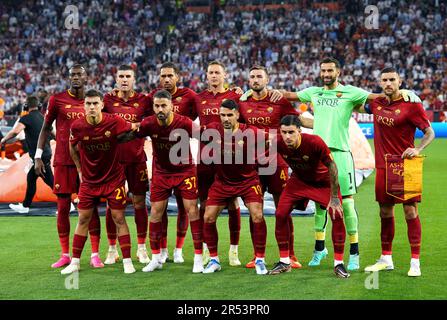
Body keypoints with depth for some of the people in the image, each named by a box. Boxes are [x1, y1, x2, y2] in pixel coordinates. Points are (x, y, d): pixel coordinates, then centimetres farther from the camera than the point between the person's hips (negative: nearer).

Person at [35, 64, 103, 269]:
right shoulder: (57, 100, 1)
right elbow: (46, 128, 7)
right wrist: (38, 156, 0)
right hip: (63, 162, -1)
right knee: (63, 207, 2)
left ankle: (95, 255, 3)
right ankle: (65, 254, 11)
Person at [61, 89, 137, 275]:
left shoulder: (114, 122, -18)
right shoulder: (77, 126, -11)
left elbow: (134, 129, 1)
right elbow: (73, 149, 8)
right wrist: (80, 170, 9)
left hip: (113, 178, -2)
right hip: (89, 180, 2)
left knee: (119, 219, -1)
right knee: (83, 219, 6)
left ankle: (127, 261, 5)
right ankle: (75, 262, 14)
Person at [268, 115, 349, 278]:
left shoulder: (315, 142, -35)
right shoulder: (278, 143, -26)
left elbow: (331, 166, -23)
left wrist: (334, 197, -21)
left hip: (323, 180, -3)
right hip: (298, 180, 3)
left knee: (337, 215, -17)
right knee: (280, 214, -9)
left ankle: (339, 264, -3)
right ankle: (284, 262, 6)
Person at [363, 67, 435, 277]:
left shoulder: (411, 105, -9)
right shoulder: (377, 103, 6)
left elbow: (430, 133, -8)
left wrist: (418, 149, -24)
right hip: (383, 166, 5)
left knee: (410, 211, -4)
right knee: (385, 212, 11)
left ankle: (415, 262, 1)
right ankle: (386, 259, 22)